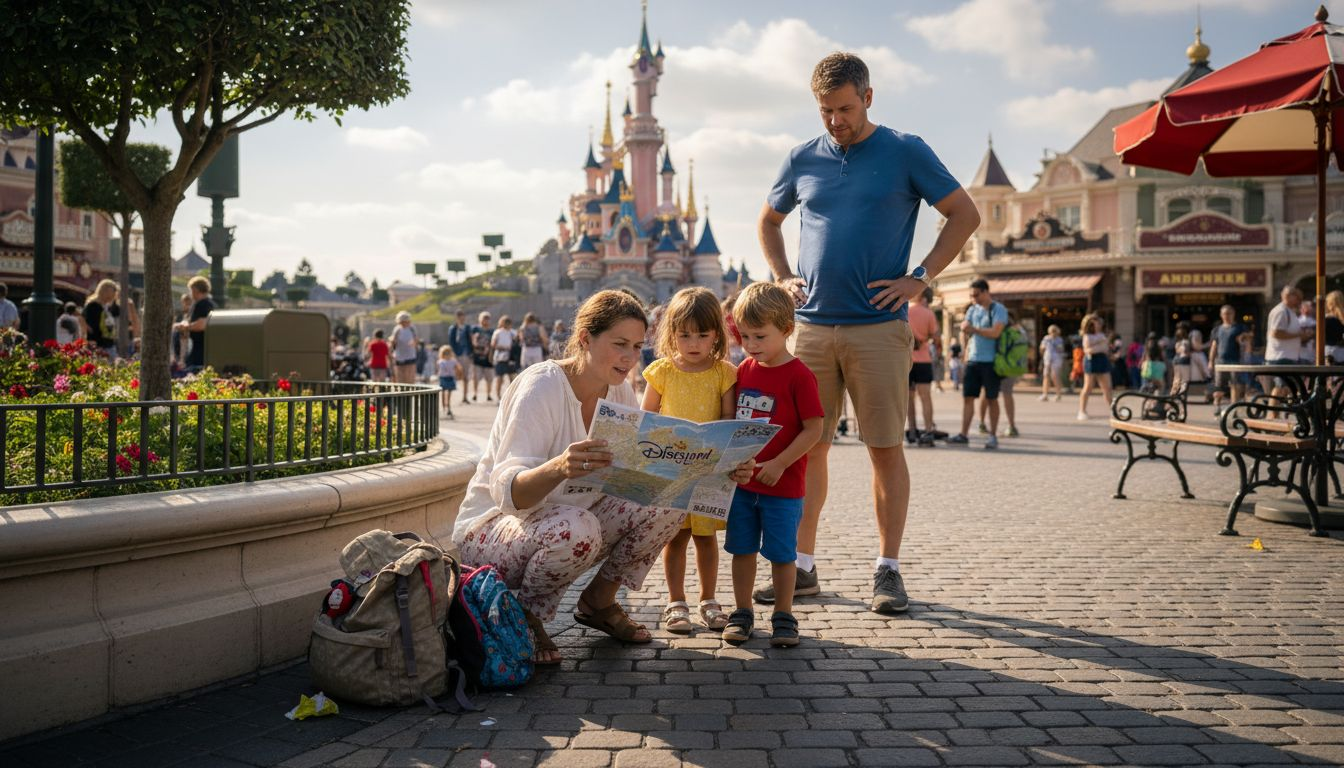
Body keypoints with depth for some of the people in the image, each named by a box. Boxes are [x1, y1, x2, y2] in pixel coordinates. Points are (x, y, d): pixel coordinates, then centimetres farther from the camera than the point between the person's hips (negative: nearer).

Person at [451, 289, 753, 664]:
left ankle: (598, 601, 7)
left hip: (571, 521, 7)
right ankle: (524, 618, -9)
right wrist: (559, 467, -53)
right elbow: (506, 490, -32)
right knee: (576, 528, -39)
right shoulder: (542, 387, -23)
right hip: (492, 526, -7)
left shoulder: (619, 391, -2)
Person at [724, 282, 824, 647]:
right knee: (742, 549, 11)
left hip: (783, 485, -5)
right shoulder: (744, 370, 6)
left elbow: (814, 428, -15)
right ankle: (742, 613, 24)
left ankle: (783, 617, 19)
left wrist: (779, 464, -20)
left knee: (782, 554, 5)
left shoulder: (798, 376, -13)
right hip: (742, 481, 5)